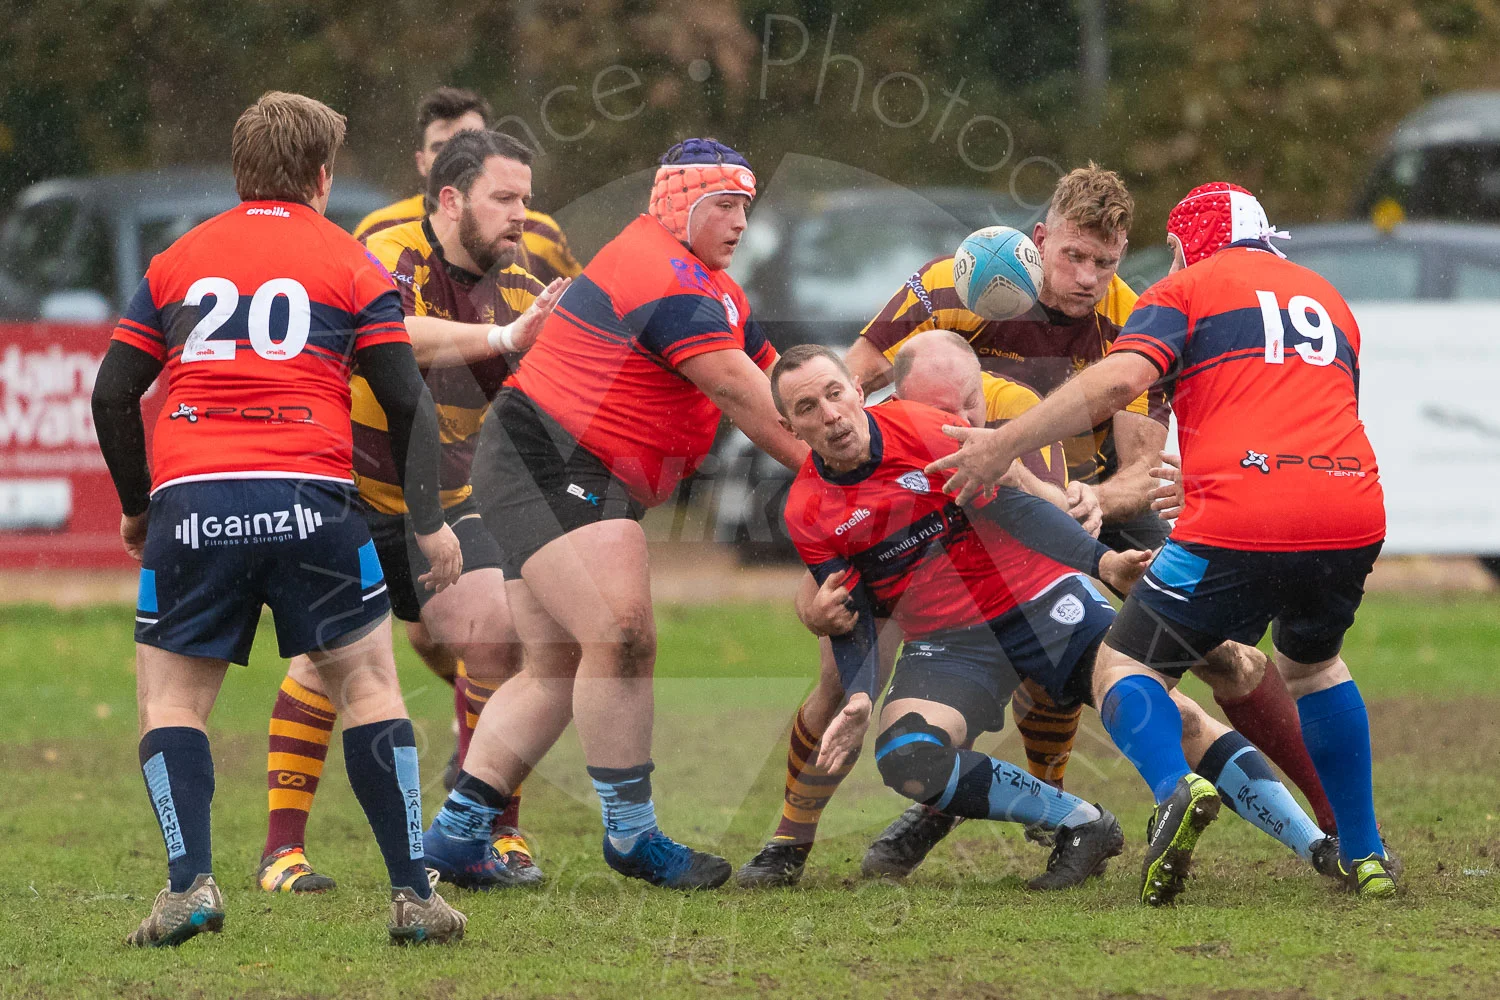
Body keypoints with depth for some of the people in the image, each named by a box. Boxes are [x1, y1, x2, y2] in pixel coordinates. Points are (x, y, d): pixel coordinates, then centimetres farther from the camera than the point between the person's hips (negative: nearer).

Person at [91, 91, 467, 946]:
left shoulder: (176, 262, 17)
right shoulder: (352, 265, 11)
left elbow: (113, 395, 14)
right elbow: (408, 402, 5)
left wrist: (136, 506, 26)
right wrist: (431, 522, 8)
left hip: (189, 499, 1)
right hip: (307, 500, -1)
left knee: (171, 695, 12)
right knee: (369, 684, 10)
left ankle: (190, 882, -6)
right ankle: (413, 893, 4)